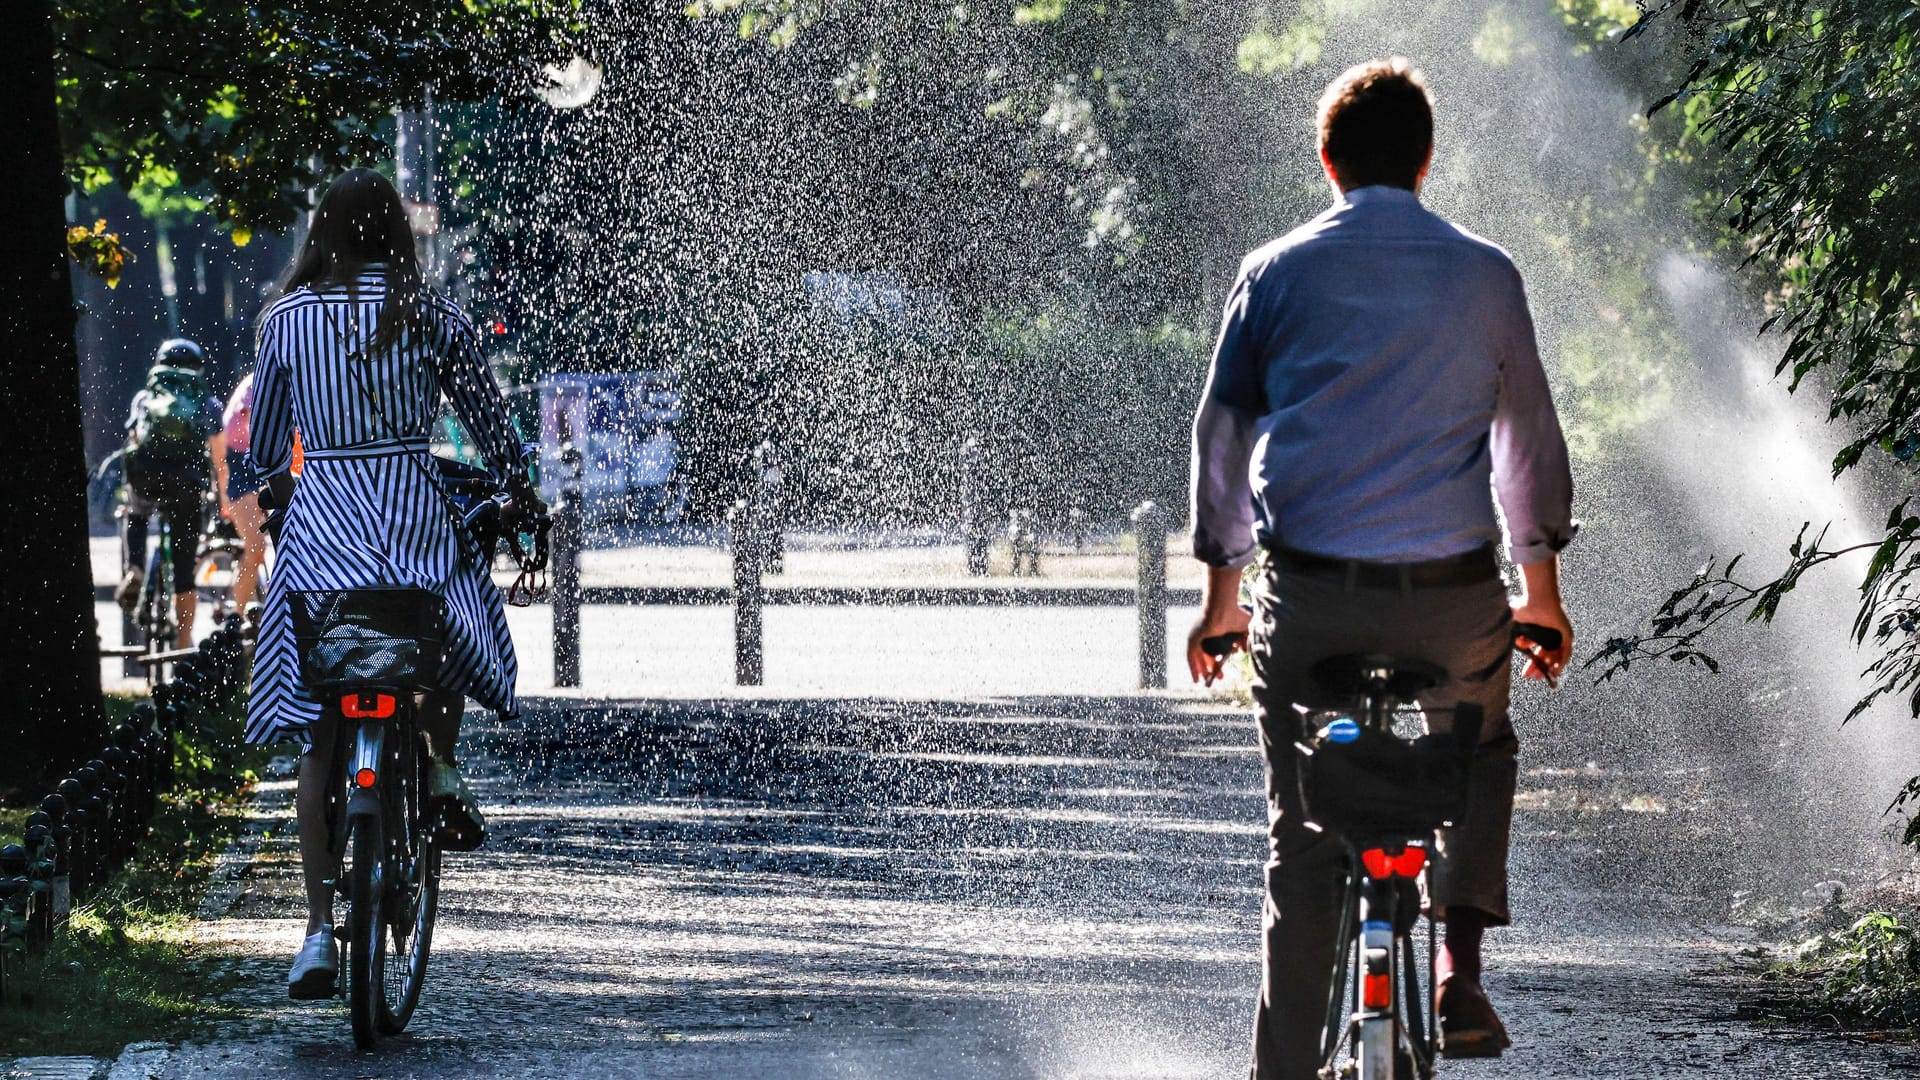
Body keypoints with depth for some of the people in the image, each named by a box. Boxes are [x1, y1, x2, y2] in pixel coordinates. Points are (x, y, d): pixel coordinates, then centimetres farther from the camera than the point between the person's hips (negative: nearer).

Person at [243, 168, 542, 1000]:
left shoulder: (285, 320, 4)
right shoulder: (430, 315, 1)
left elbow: (263, 446, 14)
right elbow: (489, 418, 8)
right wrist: (518, 492, 27)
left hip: (319, 521, 1)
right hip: (417, 517, -1)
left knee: (316, 734, 3)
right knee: (455, 625, 33)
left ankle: (321, 928, -5)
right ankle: (439, 765, 7)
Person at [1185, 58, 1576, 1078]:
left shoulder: (1276, 272, 4)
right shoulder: (1484, 275, 5)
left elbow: (1222, 433, 10)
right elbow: (1529, 435, 14)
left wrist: (1221, 593, 21)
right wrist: (1542, 586, 26)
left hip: (1308, 594, 0)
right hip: (1452, 593, 0)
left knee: (1302, 839, 8)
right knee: (1478, 754, 29)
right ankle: (1459, 964, 12)